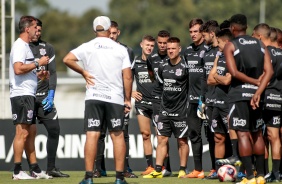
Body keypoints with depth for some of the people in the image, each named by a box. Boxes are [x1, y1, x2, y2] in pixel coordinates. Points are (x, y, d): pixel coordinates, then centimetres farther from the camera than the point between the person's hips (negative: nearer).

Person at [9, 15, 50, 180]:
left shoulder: (26, 46, 19)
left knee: (30, 133, 12)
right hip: (21, 94, -11)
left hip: (28, 95, 11)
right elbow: (18, 69, -24)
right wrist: (38, 63, -15)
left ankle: (35, 169, 16)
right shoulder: (20, 46, -12)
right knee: (22, 132, -10)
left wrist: (38, 74, 13)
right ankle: (17, 171, -9)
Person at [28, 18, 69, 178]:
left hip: (44, 97, 3)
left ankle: (51, 168, 4)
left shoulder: (48, 48, 12)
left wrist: (51, 95, -3)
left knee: (54, 129, -3)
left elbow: (52, 73, 8)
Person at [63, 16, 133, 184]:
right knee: (118, 135, 7)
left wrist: (83, 72, 4)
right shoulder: (121, 49, 2)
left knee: (92, 135, -2)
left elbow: (67, 59, -9)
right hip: (115, 97, 0)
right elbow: (127, 77, -1)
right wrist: (128, 99, 8)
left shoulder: (88, 47, 1)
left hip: (94, 97, 0)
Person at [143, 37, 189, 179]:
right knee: (161, 139, 2)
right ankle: (158, 171, 1)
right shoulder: (163, 67, 7)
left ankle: (182, 170, 9)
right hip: (165, 109, 5)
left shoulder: (185, 67, -10)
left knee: (182, 141, 2)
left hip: (180, 110, -5)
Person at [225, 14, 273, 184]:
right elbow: (269, 71, -2)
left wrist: (255, 81, -6)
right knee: (257, 133, 15)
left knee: (243, 134, -4)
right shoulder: (260, 45, 10)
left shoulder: (230, 46, -4)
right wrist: (258, 91, -9)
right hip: (256, 93, 5)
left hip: (239, 93, -5)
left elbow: (234, 72, -16)